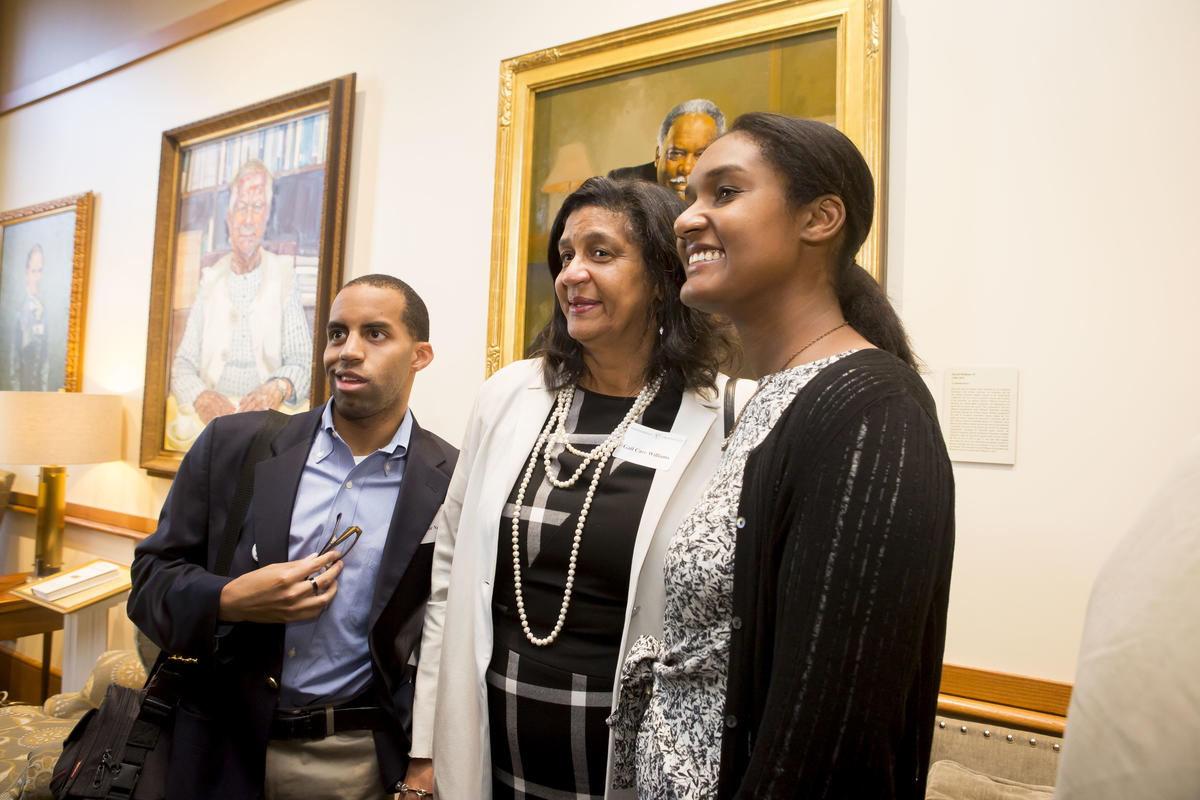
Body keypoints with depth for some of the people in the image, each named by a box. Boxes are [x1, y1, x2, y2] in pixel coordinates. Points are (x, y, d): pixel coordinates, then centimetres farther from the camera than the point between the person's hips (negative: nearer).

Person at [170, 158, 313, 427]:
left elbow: (301, 360, 0)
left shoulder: (284, 276, 7)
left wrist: (279, 388, -23)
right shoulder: (210, 280, 12)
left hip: (270, 415, -1)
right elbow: (183, 364, 7)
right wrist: (200, 397, -16)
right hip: (212, 412, 1)